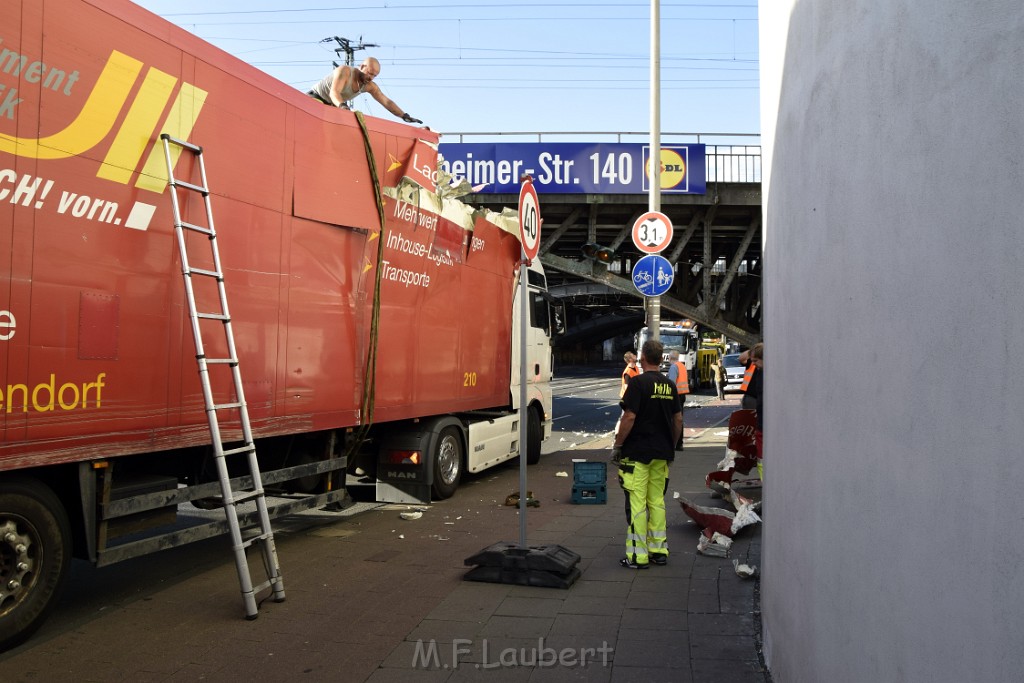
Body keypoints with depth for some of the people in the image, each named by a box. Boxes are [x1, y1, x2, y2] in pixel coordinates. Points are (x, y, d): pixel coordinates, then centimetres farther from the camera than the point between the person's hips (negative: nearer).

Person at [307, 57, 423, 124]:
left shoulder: (369, 86, -9)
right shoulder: (345, 71, -28)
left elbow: (386, 101, -11)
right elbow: (334, 92, -40)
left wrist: (405, 116, -23)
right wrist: (342, 105, -62)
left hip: (334, 105, 7)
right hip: (315, 97, -7)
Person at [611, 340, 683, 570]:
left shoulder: (638, 382, -13)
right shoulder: (669, 385, 8)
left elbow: (629, 417, -17)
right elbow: (678, 419, 13)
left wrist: (617, 445, -8)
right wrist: (671, 446, 23)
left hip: (637, 453, -7)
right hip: (661, 453, 7)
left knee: (636, 503, -2)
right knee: (657, 501, 14)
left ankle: (637, 555, 1)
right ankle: (659, 551, 19)